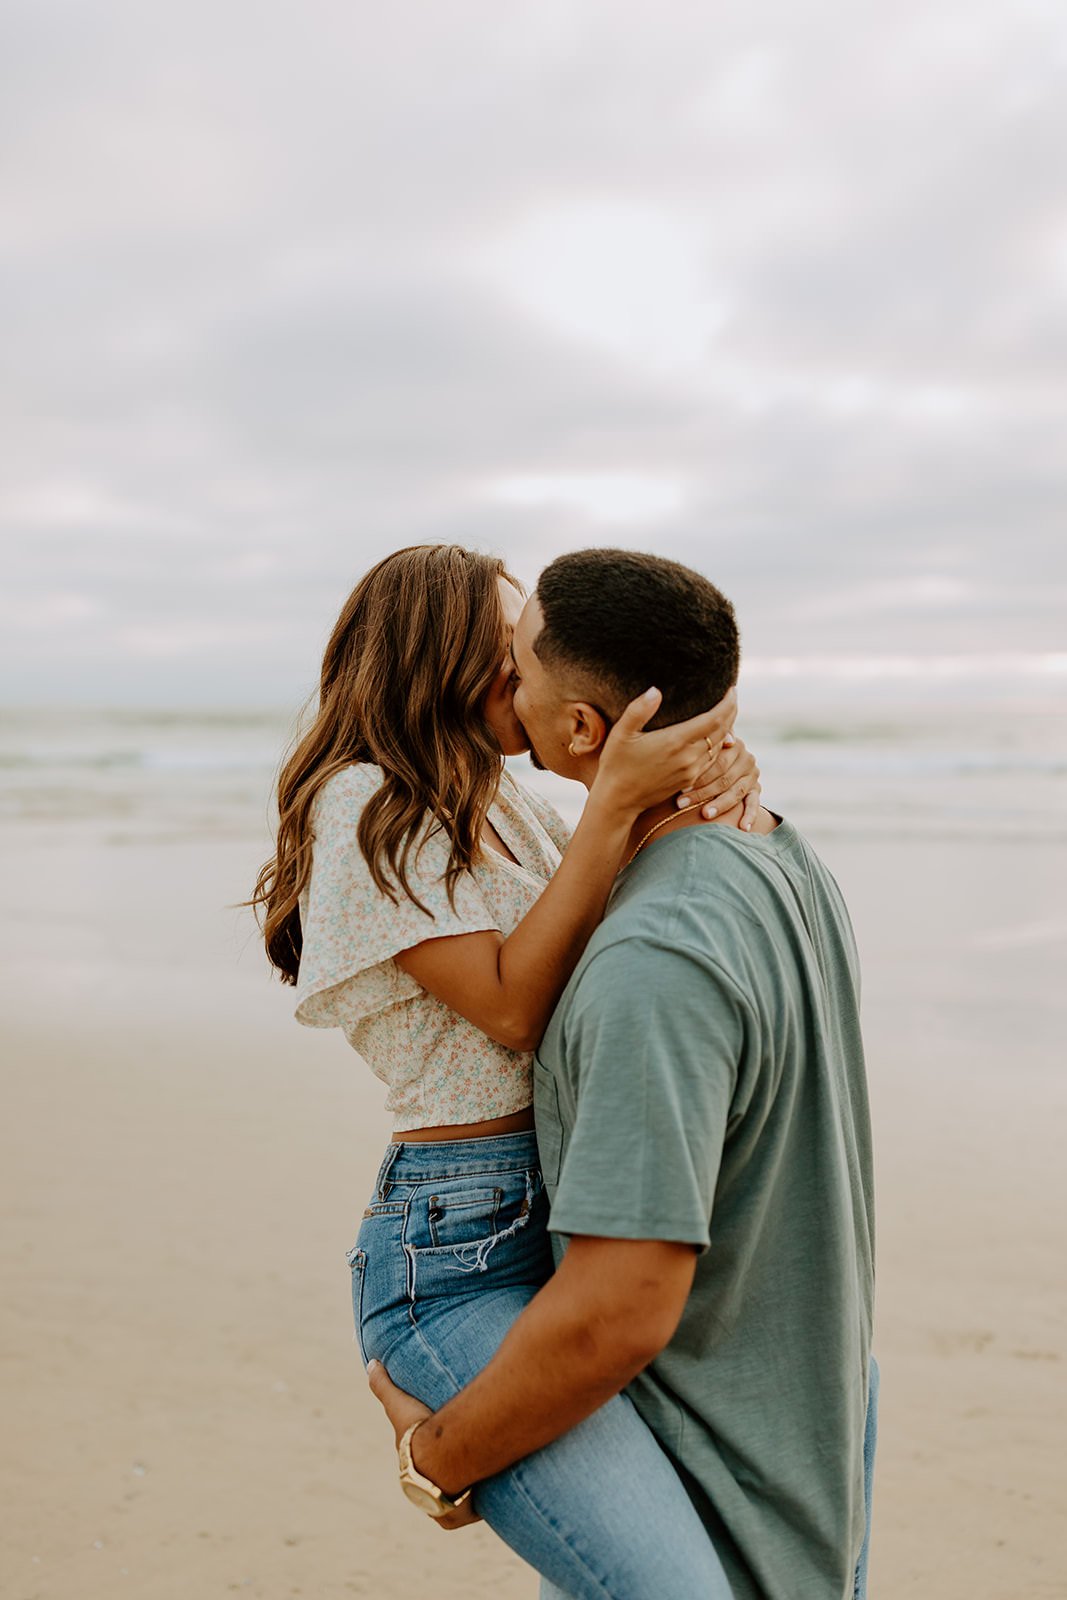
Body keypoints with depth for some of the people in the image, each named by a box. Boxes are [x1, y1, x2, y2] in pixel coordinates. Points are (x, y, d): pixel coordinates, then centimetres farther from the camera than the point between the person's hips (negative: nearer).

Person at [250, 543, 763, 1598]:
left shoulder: (501, 805, 15)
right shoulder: (368, 807, -11)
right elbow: (513, 1006, -16)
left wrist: (723, 780, -8)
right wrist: (615, 801, -19)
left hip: (572, 1221, 9)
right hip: (457, 1260, -9)